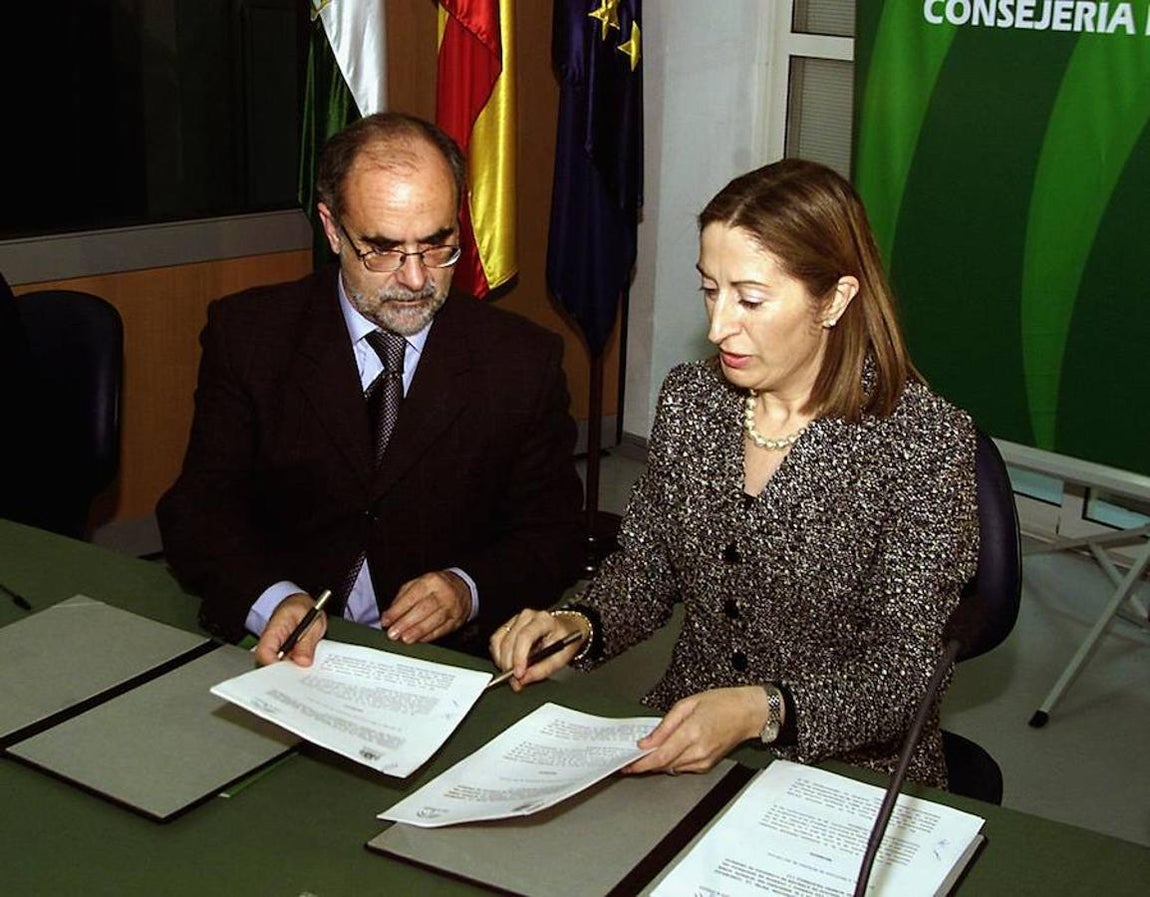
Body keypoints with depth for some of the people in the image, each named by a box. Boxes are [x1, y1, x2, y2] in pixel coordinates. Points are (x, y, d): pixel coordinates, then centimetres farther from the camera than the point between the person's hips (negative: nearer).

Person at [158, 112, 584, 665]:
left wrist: (469, 589, -16)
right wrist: (271, 600, -22)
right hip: (280, 655, 1)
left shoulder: (525, 360, 1)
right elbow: (198, 510, -3)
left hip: (447, 661, 0)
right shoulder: (246, 335, 1)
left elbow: (554, 535, 5)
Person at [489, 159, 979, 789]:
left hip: (847, 769, -3)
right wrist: (579, 625, -8)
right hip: (679, 748, 4)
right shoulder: (688, 399, 2)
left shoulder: (925, 440, -14)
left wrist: (760, 710, -31)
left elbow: (905, 671, -16)